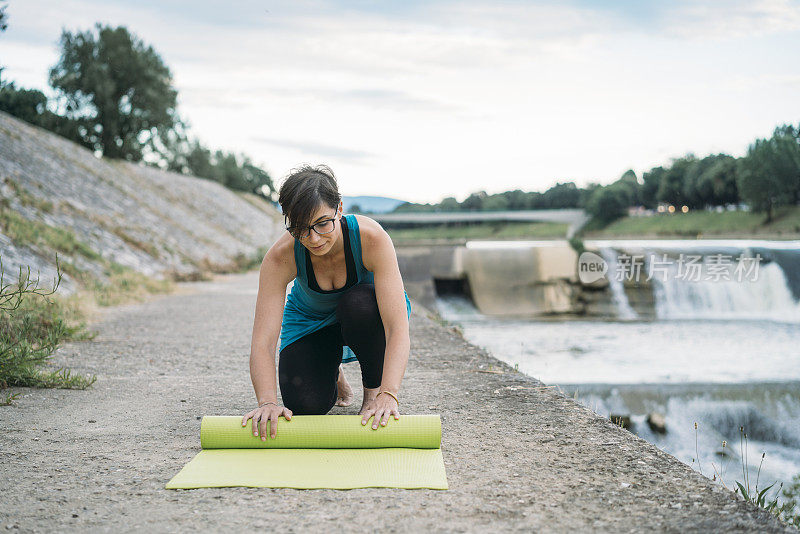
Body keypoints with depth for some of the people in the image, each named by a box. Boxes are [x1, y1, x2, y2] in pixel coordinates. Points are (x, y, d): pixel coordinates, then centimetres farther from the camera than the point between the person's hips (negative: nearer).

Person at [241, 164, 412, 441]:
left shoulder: (372, 238, -36)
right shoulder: (280, 257, -32)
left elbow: (398, 328, -42)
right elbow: (262, 340, -35)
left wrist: (388, 394, -55)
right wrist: (267, 402, -52)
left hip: (367, 314, -1)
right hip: (312, 321, 1)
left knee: (358, 303, -37)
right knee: (305, 405, -20)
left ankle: (373, 391, -11)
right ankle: (333, 375, 17)